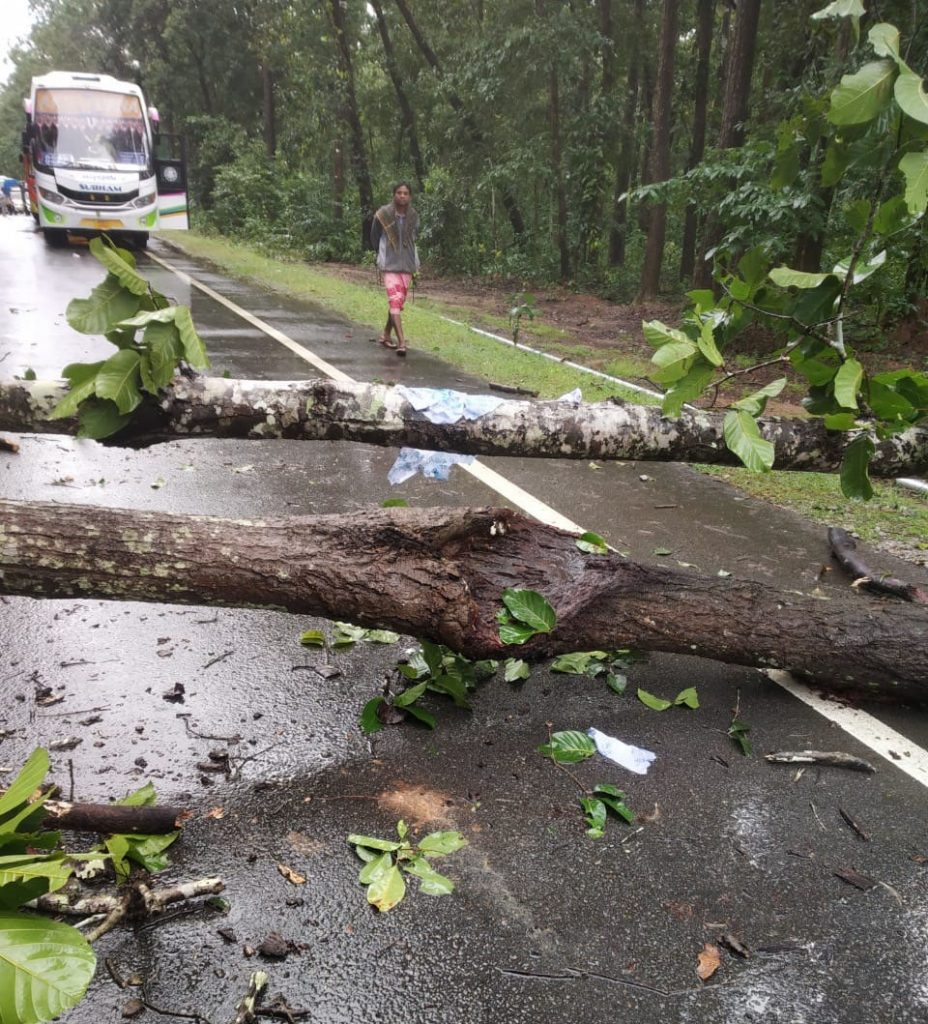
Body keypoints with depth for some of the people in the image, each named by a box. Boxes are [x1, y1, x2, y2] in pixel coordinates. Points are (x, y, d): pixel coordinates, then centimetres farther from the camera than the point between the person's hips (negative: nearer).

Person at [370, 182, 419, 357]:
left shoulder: (414, 217, 2)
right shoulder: (383, 214, -8)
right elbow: (374, 238, 5)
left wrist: (407, 256, 16)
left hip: (407, 265, 4)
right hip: (389, 265, -4)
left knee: (399, 301, 11)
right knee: (395, 300, -16)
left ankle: (386, 335, 28)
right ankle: (401, 342, -22)